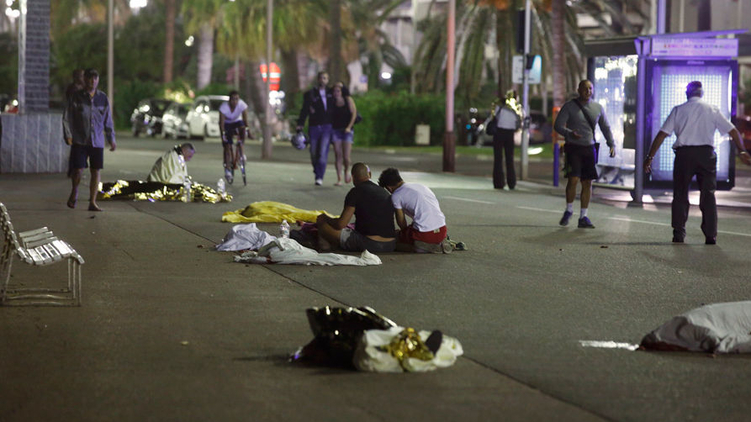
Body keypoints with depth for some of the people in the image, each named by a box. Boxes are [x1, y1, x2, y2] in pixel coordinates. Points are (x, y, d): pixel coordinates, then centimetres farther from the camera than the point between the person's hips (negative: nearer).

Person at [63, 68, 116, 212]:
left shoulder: (103, 98, 8)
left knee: (96, 171, 0)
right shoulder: (77, 97, 0)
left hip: (97, 141, 3)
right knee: (78, 169, -7)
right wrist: (68, 135, -8)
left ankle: (92, 202, 7)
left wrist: (111, 139, 13)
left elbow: (108, 120, 15)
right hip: (80, 141, -3)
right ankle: (74, 193, 22)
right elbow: (67, 118, 2)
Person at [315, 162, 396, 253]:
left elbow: (341, 224, -7)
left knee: (323, 225, 1)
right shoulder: (386, 193, 15)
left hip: (368, 245, -7)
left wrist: (325, 219, 14)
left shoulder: (356, 192, -6)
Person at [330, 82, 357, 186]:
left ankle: (347, 171, 25)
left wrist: (349, 127, -10)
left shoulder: (348, 100, -1)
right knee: (338, 155, -5)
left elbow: (354, 113, -2)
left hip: (347, 131, -2)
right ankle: (339, 179, -2)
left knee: (346, 156, -7)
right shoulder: (332, 102, 4)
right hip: (335, 130, 2)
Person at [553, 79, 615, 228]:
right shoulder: (569, 106, -3)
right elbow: (558, 125, -6)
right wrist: (570, 134, -26)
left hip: (589, 149, 4)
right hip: (573, 148, -4)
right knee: (573, 179, -16)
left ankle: (583, 217, 9)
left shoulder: (597, 108, 9)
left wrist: (612, 144, 5)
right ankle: (569, 211, 6)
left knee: (587, 183, 2)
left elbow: (605, 127, 17)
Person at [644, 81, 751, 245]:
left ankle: (678, 235, 3)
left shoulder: (678, 110, 6)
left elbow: (662, 134, 1)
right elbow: (733, 131, 6)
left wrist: (650, 157, 3)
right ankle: (710, 235, 1)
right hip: (706, 154, 1)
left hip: (684, 153, -1)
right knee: (708, 194, 6)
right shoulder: (712, 110, 9)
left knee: (680, 194, 7)